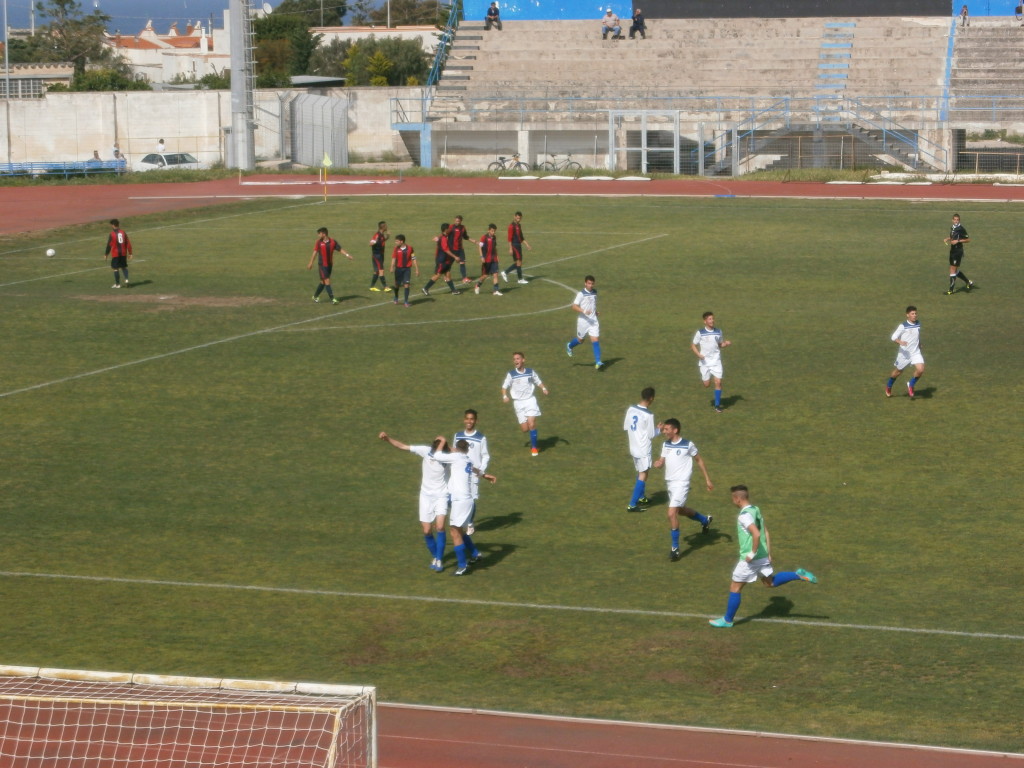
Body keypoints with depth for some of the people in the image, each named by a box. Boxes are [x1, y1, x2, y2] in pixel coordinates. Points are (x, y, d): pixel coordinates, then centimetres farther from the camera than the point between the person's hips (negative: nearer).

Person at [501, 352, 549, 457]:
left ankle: (534, 447, -4)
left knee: (531, 424, -16)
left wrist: (543, 388, -6)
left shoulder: (530, 372, 1)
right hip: (518, 402, 1)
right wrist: (505, 396, -16)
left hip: (530, 400, -1)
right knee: (525, 428, -1)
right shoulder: (511, 374, -2)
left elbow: (538, 382, 14)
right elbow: (504, 387, 3)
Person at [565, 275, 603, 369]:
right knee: (580, 340, 14)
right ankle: (570, 346, 48)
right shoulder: (581, 294, -13)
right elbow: (574, 307, -18)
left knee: (595, 340, -8)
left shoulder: (594, 292, 7)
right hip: (583, 320, -4)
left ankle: (598, 362, -12)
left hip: (593, 320, 4)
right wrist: (583, 311, -31)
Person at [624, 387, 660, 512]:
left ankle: (641, 497, 39)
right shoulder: (648, 415, -21)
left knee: (640, 473, 24)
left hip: (633, 447, 7)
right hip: (644, 449, -7)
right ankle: (632, 505, -3)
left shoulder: (631, 409, -1)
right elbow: (651, 435, -15)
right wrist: (658, 428, 4)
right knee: (643, 476, 1)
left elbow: (625, 427, 8)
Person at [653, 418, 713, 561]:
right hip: (669, 483, 8)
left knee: (672, 513, -17)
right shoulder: (666, 445, 4)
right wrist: (658, 464, -14)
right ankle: (705, 520, 53)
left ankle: (675, 549, -8)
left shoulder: (688, 445, -12)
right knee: (681, 509, 25)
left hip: (681, 483, -8)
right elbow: (662, 461, 11)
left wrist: (707, 479, 4)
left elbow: (699, 460, 0)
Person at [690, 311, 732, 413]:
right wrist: (698, 354, -15)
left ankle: (717, 405, -2)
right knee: (707, 384, 2)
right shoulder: (700, 333, -6)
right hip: (705, 362, -1)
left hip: (716, 361, 1)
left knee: (718, 382, -10)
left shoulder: (718, 331, 3)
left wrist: (726, 343, -6)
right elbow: (693, 345, 2)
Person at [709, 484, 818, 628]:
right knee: (770, 582, 24)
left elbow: (756, 534, -33)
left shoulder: (744, 515, -21)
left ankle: (728, 620, 14)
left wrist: (752, 553, -23)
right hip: (763, 556, 9)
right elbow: (765, 532, 13)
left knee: (734, 587, 5)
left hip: (750, 558, -9)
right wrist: (768, 553, 16)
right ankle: (799, 575, 7)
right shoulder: (756, 510, 8)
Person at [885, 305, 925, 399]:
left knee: (920, 370, -16)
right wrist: (900, 342, -36)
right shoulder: (903, 326, -15)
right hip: (904, 353, -4)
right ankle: (888, 387, 41)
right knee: (898, 372, 13)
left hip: (916, 352, 4)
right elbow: (893, 337, -18)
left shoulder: (918, 324, 3)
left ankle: (911, 385, 11)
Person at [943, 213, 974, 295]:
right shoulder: (952, 228, 10)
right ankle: (968, 283, 31)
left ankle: (951, 290, 1)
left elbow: (968, 239, -11)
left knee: (953, 270, -6)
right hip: (952, 251, 9)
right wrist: (947, 239, 7)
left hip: (958, 251, -9)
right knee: (955, 271, 15)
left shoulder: (961, 229, -14)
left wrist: (958, 241, -19)